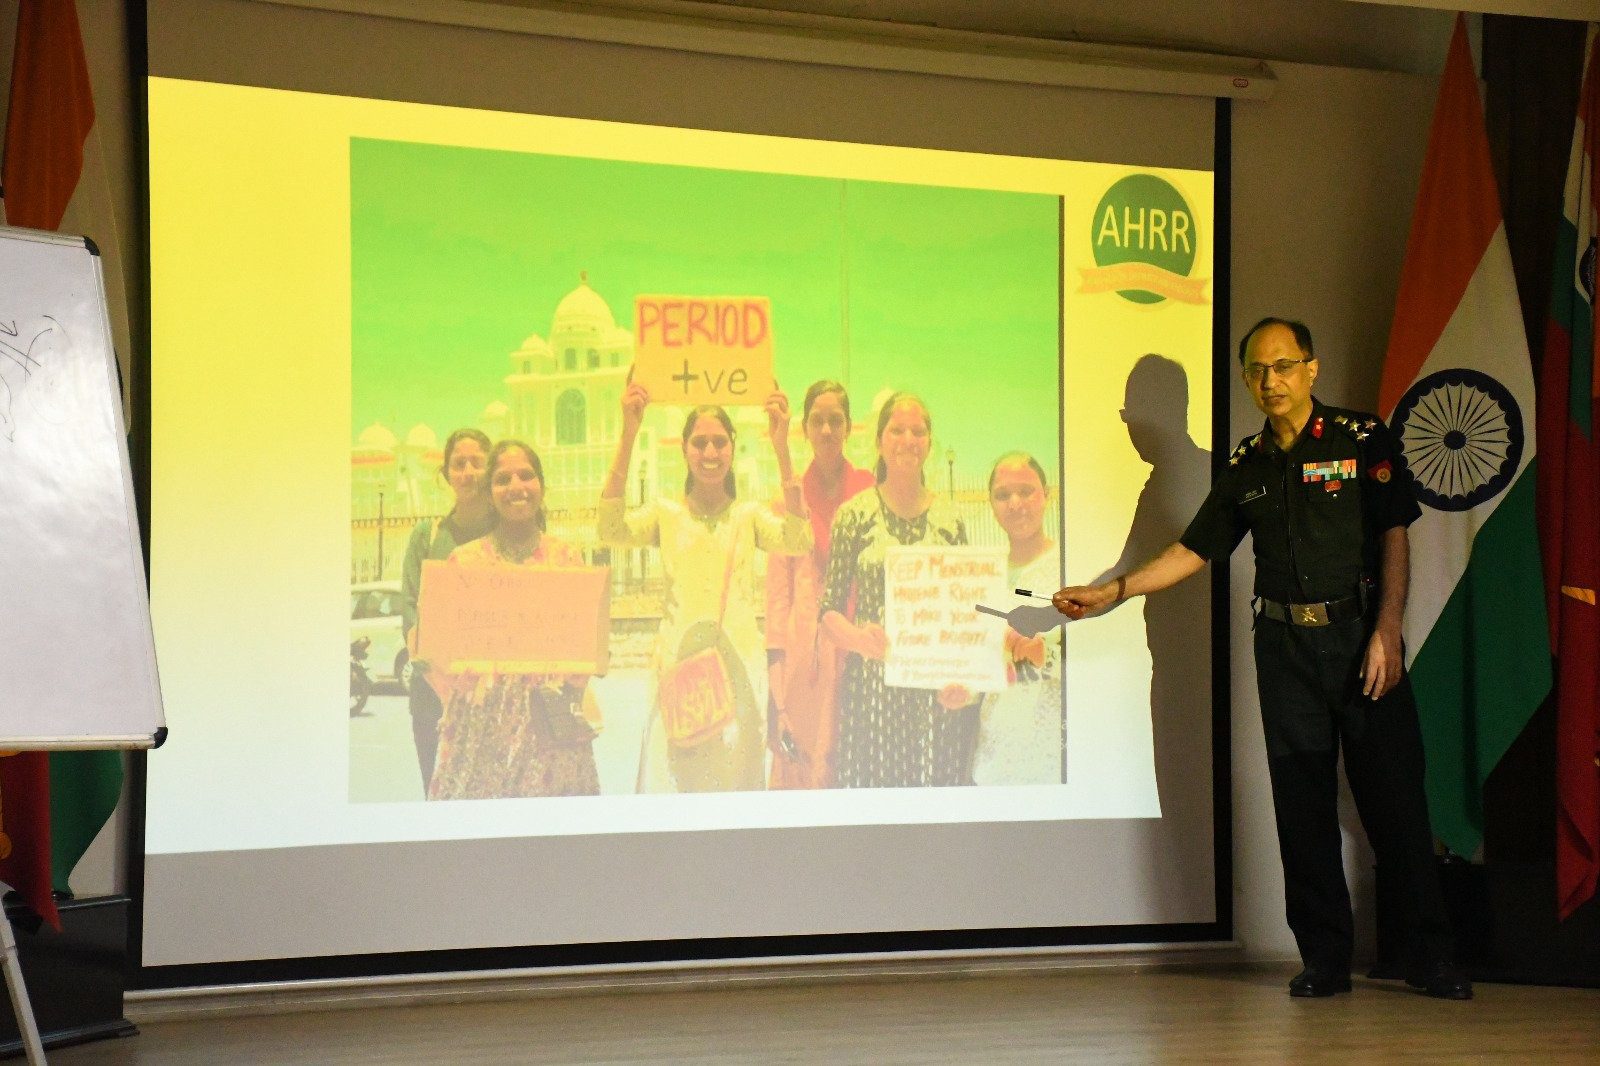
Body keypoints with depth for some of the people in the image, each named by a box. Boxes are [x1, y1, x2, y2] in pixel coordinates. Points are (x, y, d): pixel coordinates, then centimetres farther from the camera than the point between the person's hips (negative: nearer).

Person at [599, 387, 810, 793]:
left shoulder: (749, 515, 10)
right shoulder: (666, 513, 10)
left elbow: (798, 542, -10)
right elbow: (611, 531, -10)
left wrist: (782, 448, -16)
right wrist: (628, 436, -15)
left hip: (738, 661, 0)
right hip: (680, 661, 0)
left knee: (740, 776, -5)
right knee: (689, 783, -1)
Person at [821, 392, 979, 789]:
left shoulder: (950, 519, 8)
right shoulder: (855, 515, 2)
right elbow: (828, 609, 1)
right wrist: (857, 638, -19)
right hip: (871, 689, -2)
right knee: (871, 783, -5)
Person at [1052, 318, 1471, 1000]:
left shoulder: (1363, 441, 1)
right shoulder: (1246, 467, 13)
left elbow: (1394, 539, -3)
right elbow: (1195, 549, 17)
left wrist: (1387, 632, -12)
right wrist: (1112, 592, 10)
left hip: (1359, 635, -4)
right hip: (1284, 644, 4)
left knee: (1393, 795, -5)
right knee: (1302, 804, 2)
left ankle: (1431, 953, 3)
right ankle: (1325, 958, 8)